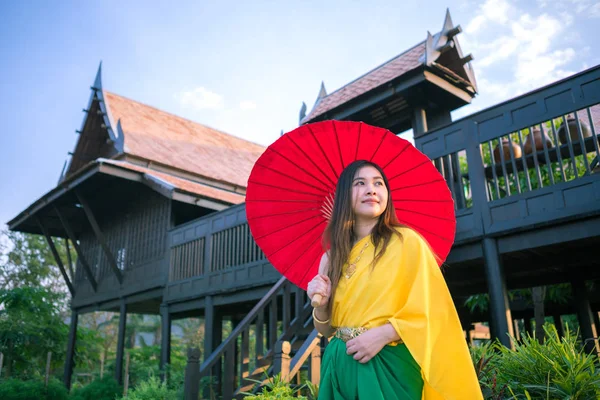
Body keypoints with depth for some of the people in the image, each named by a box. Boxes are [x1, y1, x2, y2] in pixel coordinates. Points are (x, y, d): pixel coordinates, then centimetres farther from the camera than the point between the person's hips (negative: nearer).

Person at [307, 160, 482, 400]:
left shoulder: (406, 241, -7)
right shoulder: (333, 256, 5)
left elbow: (433, 309, -9)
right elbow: (326, 330, 10)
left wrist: (384, 333, -19)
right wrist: (320, 305, -9)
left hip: (390, 366, -4)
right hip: (339, 368, 4)